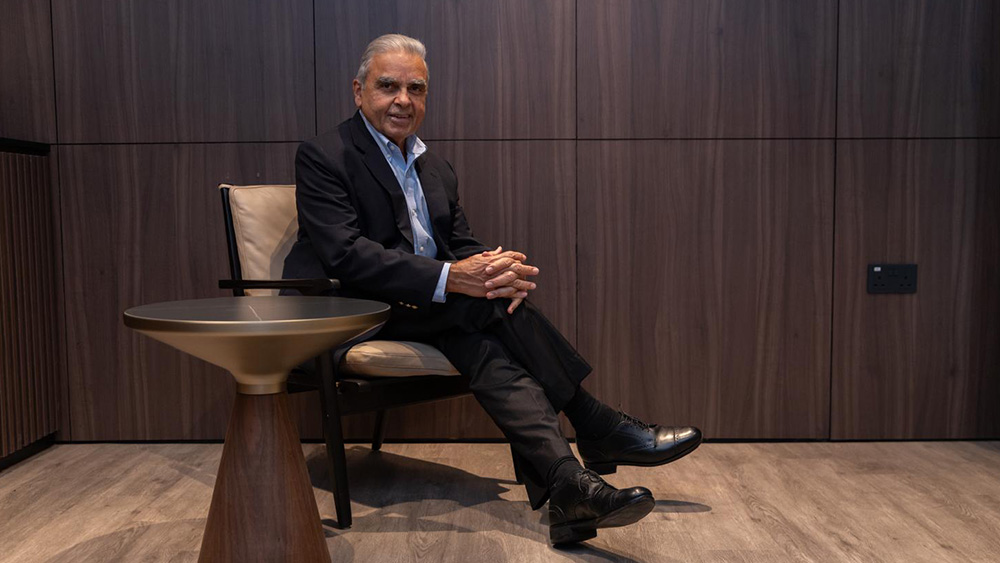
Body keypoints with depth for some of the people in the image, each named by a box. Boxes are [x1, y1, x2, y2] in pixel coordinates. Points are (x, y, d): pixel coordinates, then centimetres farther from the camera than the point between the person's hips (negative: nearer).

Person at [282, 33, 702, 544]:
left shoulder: (437, 171, 20)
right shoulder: (323, 157, -3)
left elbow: (463, 245, 8)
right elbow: (345, 254, -18)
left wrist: (500, 268, -19)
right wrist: (448, 277, -30)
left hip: (430, 311, 7)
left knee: (481, 338, -27)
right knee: (486, 299, -27)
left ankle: (564, 480, -37)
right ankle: (595, 428, -23)